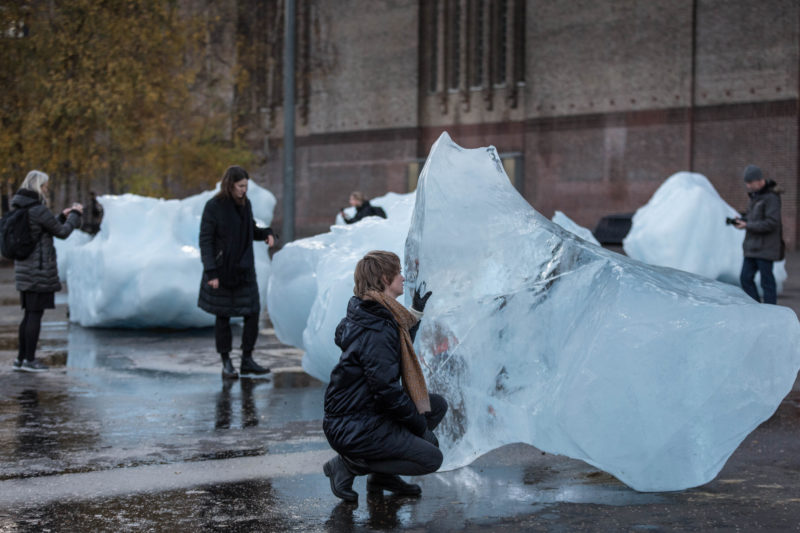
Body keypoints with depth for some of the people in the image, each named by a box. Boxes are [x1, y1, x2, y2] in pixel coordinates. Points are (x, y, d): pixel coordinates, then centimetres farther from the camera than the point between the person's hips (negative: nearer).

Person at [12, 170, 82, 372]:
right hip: (40, 270, -9)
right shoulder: (39, 210, -17)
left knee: (29, 314, 15)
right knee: (35, 314, -1)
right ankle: (29, 360, 4)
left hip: (24, 270, 9)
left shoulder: (18, 208, 10)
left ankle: (21, 358, 18)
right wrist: (75, 214, 9)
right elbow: (62, 232, -6)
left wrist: (63, 216, 22)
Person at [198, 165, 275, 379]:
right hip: (221, 271, -5)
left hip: (244, 270, 5)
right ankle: (226, 363, 13)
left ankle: (247, 360, 12)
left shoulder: (245, 204, 6)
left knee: (252, 313, 1)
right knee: (222, 316, 3)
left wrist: (267, 233, -1)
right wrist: (211, 272, -19)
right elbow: (205, 240, -13)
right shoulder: (213, 207, -12)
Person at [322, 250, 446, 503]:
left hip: (369, 413, 10)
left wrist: (415, 314, 29)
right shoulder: (376, 333, -23)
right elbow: (386, 392, -24)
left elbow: (400, 353, 27)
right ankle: (349, 465, -3)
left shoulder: (374, 317, 8)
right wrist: (421, 427, -12)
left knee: (437, 405, 15)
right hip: (352, 430, -10)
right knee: (431, 458, -12)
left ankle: (382, 475, 15)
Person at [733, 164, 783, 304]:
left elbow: (771, 223, -21)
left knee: (767, 282, -3)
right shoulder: (755, 195, 13)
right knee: (746, 278, 8)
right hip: (753, 247, 9)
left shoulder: (771, 197, -15)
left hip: (765, 249, -9)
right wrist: (740, 220, 1)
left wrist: (747, 225, -16)